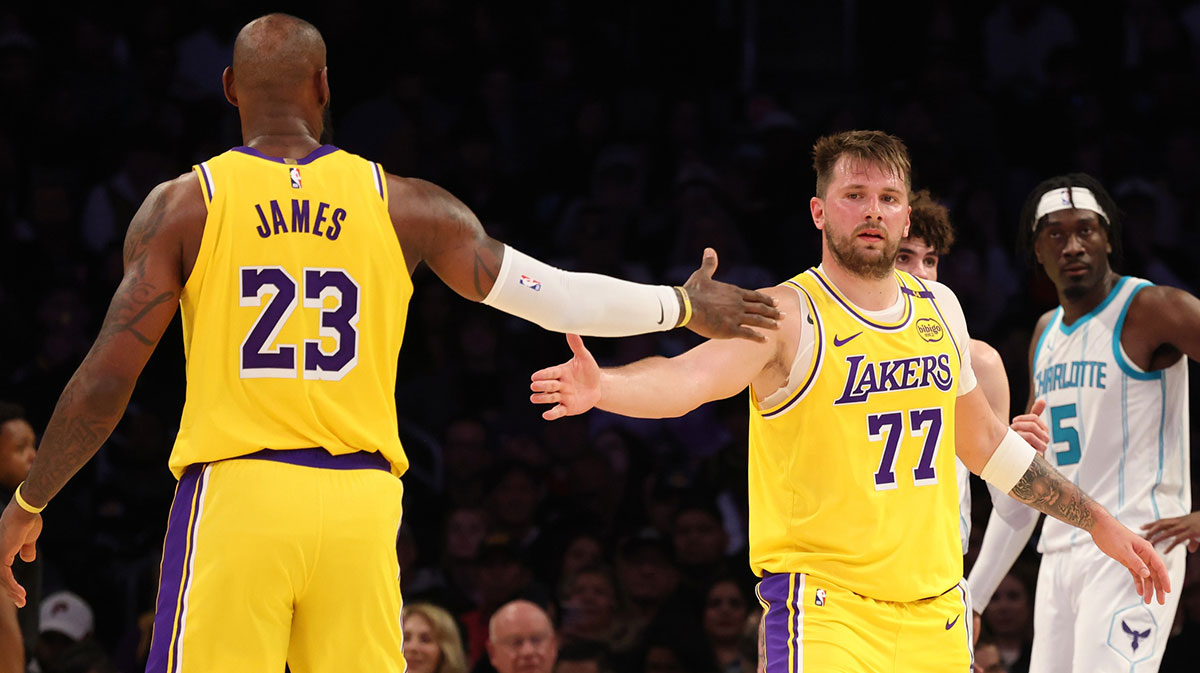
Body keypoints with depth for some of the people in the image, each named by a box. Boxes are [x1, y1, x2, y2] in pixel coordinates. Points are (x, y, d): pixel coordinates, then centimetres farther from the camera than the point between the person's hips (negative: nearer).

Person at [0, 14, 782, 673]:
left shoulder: (183, 206, 1)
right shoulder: (401, 204, 6)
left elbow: (106, 381, -1)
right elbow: (555, 297, 9)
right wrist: (685, 306, 24)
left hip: (234, 495, -2)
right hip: (359, 500, 2)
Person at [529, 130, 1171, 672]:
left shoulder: (938, 308, 11)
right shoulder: (788, 316, -9)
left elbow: (984, 442, 24)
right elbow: (689, 376, -27)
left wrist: (1099, 523, 29)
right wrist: (603, 386, -48)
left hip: (934, 615, 6)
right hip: (826, 608, -6)